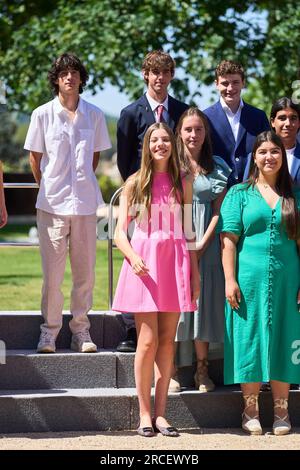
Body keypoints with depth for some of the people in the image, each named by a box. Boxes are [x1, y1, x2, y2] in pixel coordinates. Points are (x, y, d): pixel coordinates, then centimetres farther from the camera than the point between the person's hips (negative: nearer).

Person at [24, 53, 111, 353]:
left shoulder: (94, 115, 5)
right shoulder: (43, 114, 1)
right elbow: (35, 156, 9)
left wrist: (84, 181, 11)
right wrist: (47, 187, 8)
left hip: (85, 203, 2)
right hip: (52, 203, -2)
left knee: (85, 271, 4)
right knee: (52, 272, -1)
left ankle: (81, 330, 14)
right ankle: (49, 331, 9)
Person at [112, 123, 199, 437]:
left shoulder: (183, 184, 11)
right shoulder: (135, 184, 5)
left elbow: (188, 232, 14)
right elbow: (120, 233, 2)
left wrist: (195, 271, 8)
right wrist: (133, 257, -16)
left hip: (174, 264, 2)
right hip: (144, 265, -2)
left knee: (167, 341, 2)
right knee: (148, 340, -7)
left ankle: (160, 413, 7)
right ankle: (144, 414, 0)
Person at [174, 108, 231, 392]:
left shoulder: (217, 168, 8)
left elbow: (219, 210, 3)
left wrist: (202, 245, -8)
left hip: (205, 243, 1)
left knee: (203, 302, 1)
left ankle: (202, 370, 8)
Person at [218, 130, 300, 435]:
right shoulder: (240, 194, 5)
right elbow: (228, 239, -1)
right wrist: (230, 280, -9)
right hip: (249, 280, -2)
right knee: (249, 340, 1)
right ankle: (250, 412, 10)